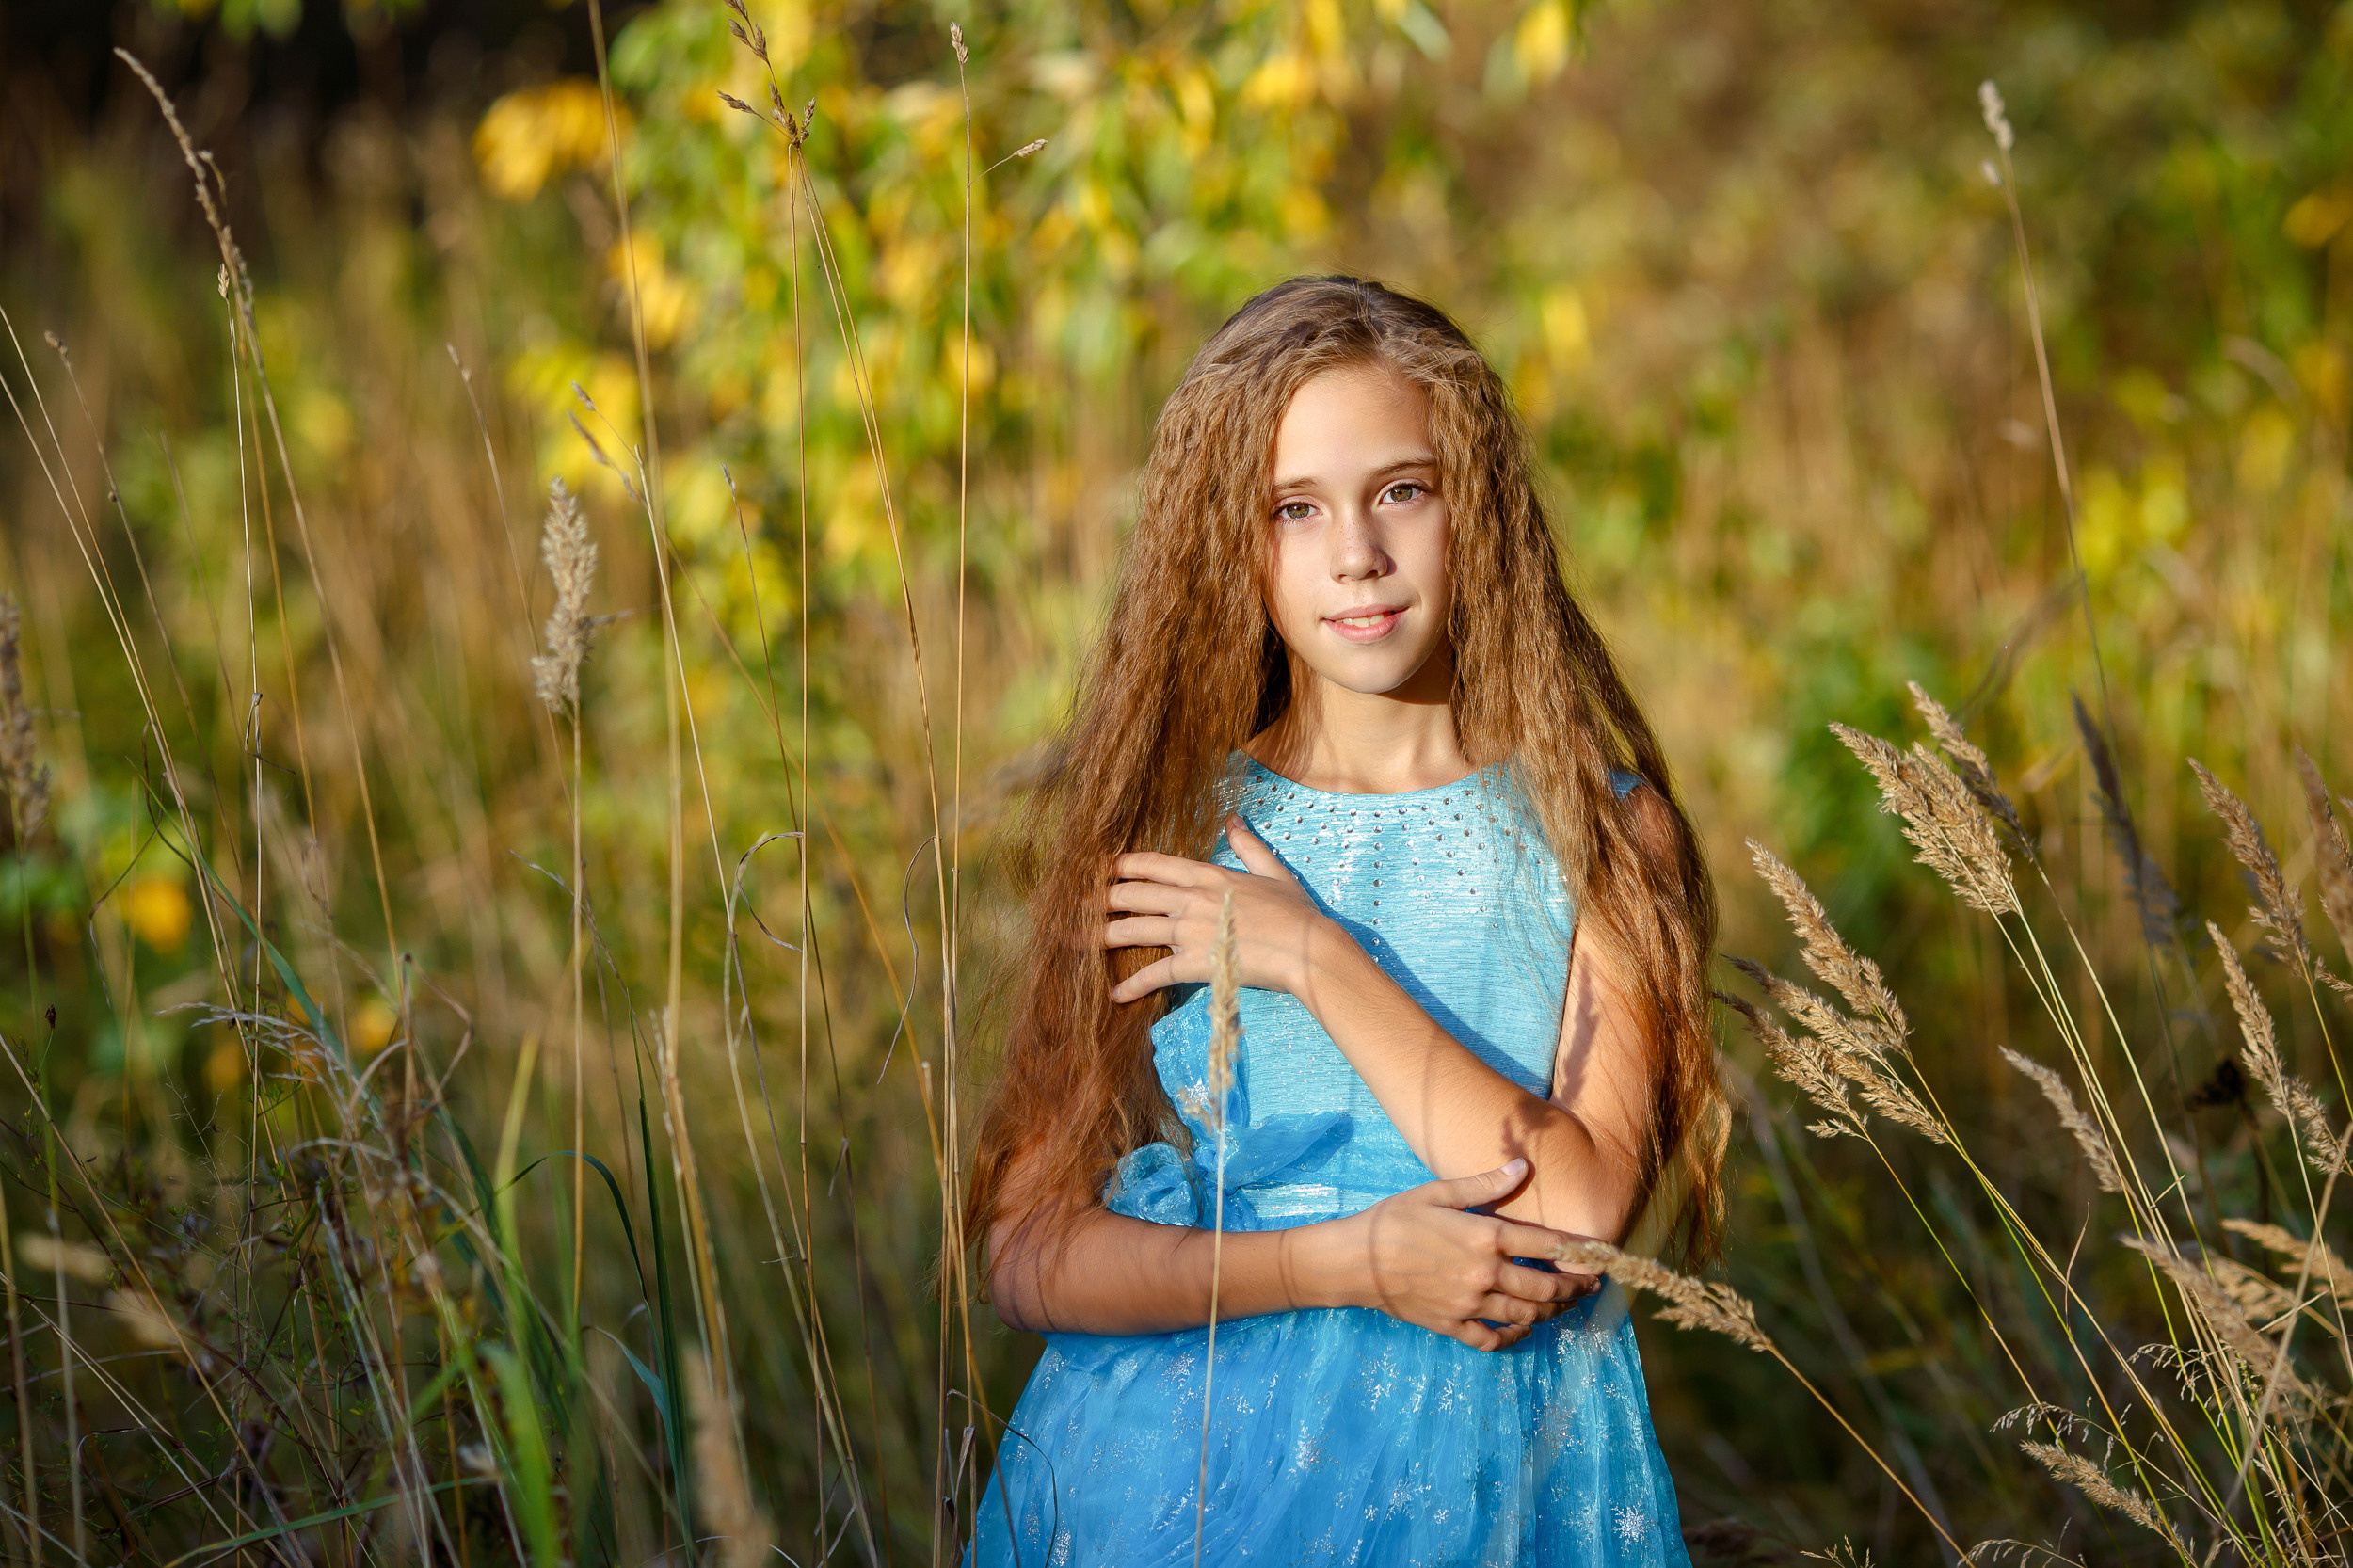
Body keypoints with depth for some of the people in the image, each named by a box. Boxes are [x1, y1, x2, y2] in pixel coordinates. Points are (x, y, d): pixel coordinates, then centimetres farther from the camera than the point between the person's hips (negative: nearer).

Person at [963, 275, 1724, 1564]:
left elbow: (1577, 1216, -11)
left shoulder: (1602, 833, 1)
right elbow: (1029, 1254, -1)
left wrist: (1319, 962, -10)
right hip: (1174, 1459, 0)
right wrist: (1341, 1265, -13)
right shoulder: (1161, 828, 3)